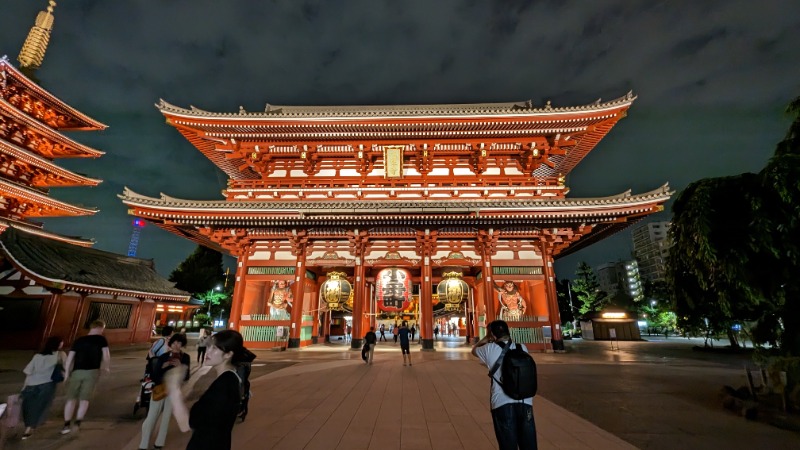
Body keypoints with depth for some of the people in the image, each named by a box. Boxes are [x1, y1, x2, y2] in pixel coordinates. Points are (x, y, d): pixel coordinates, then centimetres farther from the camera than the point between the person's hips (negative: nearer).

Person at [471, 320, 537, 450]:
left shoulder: (490, 349, -4)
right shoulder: (522, 348, 3)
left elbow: (474, 350, 15)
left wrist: (486, 338, 21)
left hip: (502, 403, -3)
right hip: (525, 402, 3)